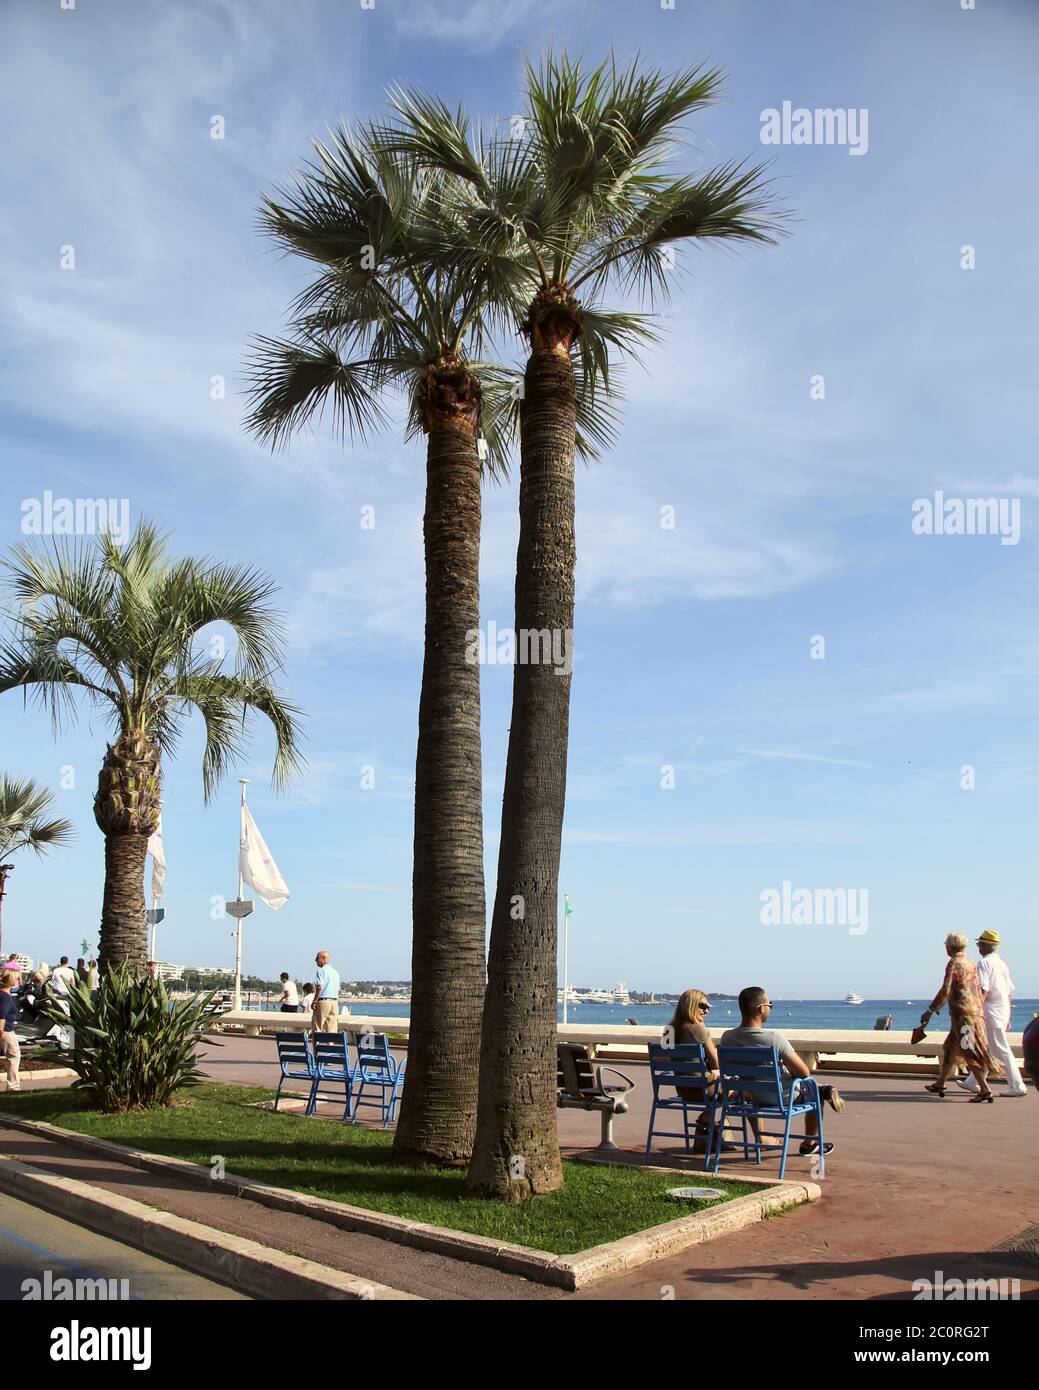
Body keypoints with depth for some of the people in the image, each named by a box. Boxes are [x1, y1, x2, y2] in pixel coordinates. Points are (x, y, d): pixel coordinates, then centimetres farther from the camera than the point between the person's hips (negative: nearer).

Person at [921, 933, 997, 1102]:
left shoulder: (954, 963, -10)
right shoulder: (971, 964, 15)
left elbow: (945, 991, -17)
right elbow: (980, 992, 17)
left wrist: (930, 1011, -12)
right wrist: (979, 1013, 23)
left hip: (962, 1015, -9)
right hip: (976, 1012, 9)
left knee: (970, 1054, -7)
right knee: (950, 1049, 17)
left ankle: (985, 1090, -10)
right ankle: (939, 1084, 24)